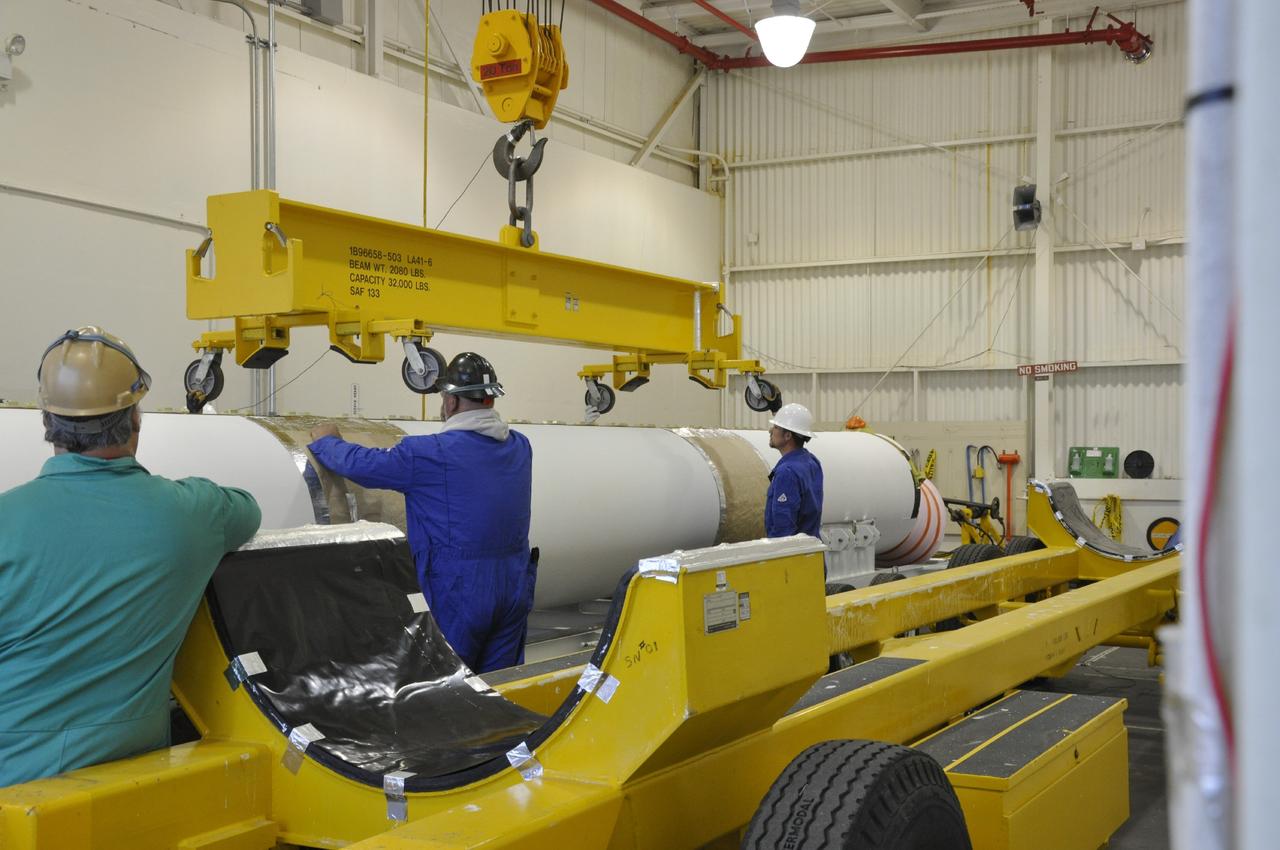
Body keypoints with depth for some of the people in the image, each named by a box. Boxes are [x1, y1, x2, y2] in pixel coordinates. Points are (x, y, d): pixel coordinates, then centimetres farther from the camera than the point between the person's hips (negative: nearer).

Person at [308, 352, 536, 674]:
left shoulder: (430, 454, -15)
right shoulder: (520, 447, 4)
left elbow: (359, 464, -5)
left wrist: (326, 441, 16)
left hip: (459, 590, -6)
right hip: (514, 587, 6)